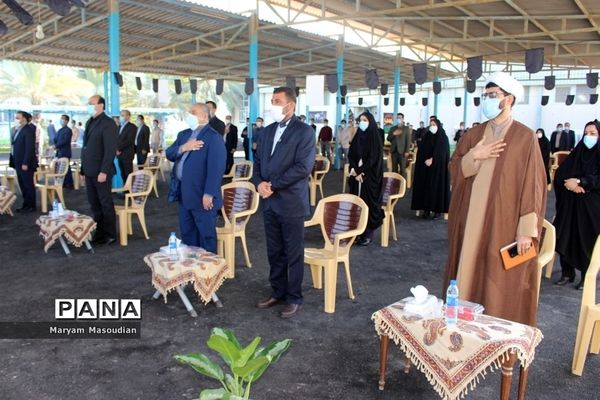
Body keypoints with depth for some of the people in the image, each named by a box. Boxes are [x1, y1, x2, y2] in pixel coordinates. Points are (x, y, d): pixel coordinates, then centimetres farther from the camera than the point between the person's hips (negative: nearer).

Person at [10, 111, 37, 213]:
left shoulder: (29, 130, -14)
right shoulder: (17, 130, 13)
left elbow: (30, 148, -19)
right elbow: (15, 146, 16)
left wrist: (25, 163, -21)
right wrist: (13, 161, 11)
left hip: (25, 163, -9)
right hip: (19, 162, 9)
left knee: (28, 185, 1)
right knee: (22, 185, 13)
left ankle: (31, 206, 10)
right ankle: (26, 204, 21)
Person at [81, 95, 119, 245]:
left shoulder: (108, 123, -11)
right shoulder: (89, 122, 15)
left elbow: (110, 150, -17)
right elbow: (87, 146, 18)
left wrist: (104, 171, -21)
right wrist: (84, 168, 12)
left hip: (101, 172, -8)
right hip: (89, 171, 8)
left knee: (106, 204, 1)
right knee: (94, 204, 12)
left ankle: (110, 235, 11)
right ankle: (99, 232, 21)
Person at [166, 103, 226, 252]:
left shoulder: (213, 137, -12)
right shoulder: (184, 134, 15)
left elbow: (216, 168, -18)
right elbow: (169, 154, 8)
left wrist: (209, 194, -23)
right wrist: (183, 147, -11)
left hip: (201, 195, -8)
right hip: (183, 193, 8)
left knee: (206, 234, 4)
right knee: (187, 233, 17)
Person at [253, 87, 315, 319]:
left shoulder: (304, 132, -8)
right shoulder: (267, 132, 13)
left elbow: (303, 167, -17)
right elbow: (258, 162, 15)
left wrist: (272, 185, -16)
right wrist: (259, 183, -6)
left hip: (291, 202, -6)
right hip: (269, 202, 6)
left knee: (294, 254, 5)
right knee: (274, 252, 15)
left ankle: (294, 299, 18)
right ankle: (277, 293, 30)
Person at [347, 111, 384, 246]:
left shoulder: (375, 138, -6)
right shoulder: (357, 137, 10)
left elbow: (374, 158, -13)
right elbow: (350, 155, 6)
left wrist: (359, 171, -15)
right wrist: (354, 170, -10)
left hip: (370, 176, -5)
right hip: (356, 175, 5)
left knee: (368, 202, -3)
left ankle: (368, 233, 3)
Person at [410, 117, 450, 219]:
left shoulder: (443, 138, -2)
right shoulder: (426, 136, 10)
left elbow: (441, 152, -12)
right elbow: (421, 151, 4)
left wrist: (432, 160, -18)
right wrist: (426, 160, -9)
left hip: (438, 167, -4)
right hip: (425, 166, 5)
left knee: (437, 186, -5)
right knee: (426, 186, 2)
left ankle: (438, 210, -1)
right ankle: (426, 209, 6)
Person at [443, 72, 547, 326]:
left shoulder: (525, 138, -5)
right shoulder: (474, 134, 10)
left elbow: (532, 185, -9)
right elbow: (454, 169, 9)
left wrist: (527, 230, -13)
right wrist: (474, 156, -12)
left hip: (504, 223, -4)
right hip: (471, 220, 5)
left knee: (500, 284, 2)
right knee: (469, 273, 10)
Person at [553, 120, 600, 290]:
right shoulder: (577, 153, 9)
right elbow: (559, 174, 1)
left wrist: (579, 182, -18)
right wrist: (571, 184, -15)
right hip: (569, 204, 3)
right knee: (565, 238, 2)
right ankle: (567, 273, 16)